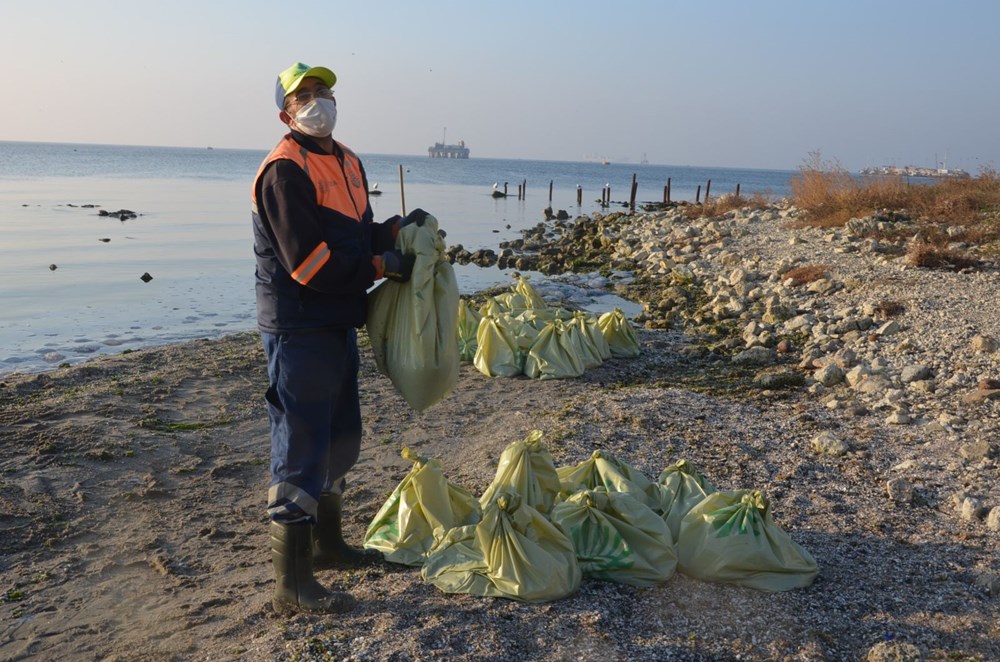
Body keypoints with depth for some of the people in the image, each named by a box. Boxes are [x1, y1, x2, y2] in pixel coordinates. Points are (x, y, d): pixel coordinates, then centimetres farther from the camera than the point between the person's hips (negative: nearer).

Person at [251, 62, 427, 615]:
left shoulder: (346, 161, 13)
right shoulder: (285, 171, -16)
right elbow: (309, 263, -23)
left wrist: (397, 228, -1)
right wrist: (383, 266, -17)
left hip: (338, 325, 9)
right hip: (299, 331, -9)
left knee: (341, 440, 20)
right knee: (302, 451, -3)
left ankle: (326, 543, 39)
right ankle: (292, 585, 9)